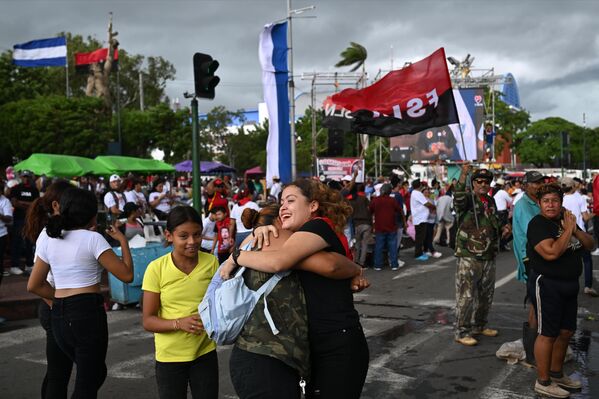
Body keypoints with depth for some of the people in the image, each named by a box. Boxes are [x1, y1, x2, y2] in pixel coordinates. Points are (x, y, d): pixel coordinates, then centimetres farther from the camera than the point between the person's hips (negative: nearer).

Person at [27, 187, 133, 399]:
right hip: (88, 312, -6)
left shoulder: (48, 238, 9)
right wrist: (123, 240, 1)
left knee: (95, 373, 24)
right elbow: (127, 274, -10)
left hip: (58, 315, 6)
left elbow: (34, 285, 13)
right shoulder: (92, 239, -8)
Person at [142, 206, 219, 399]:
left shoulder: (211, 262, -6)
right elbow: (148, 321, -11)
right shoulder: (156, 268, -13)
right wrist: (179, 323, -27)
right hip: (170, 356, -2)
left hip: (205, 353, 2)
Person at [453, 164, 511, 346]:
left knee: (486, 295, 17)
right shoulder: (467, 198, -7)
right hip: (469, 257, -8)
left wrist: (502, 230, 5)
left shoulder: (491, 202, 15)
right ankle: (461, 332, 3)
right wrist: (463, 175, -48)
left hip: (488, 257, 8)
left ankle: (479, 325, 33)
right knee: (466, 295, -5)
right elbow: (458, 197, -34)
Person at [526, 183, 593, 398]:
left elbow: (590, 245, 9)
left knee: (566, 331, 16)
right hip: (547, 285, -8)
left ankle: (557, 373, 33)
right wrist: (568, 230, -19)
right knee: (548, 334, -2)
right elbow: (551, 252, -28)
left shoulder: (566, 219, 9)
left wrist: (576, 230, -9)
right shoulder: (538, 223, -15)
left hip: (569, 285, 8)